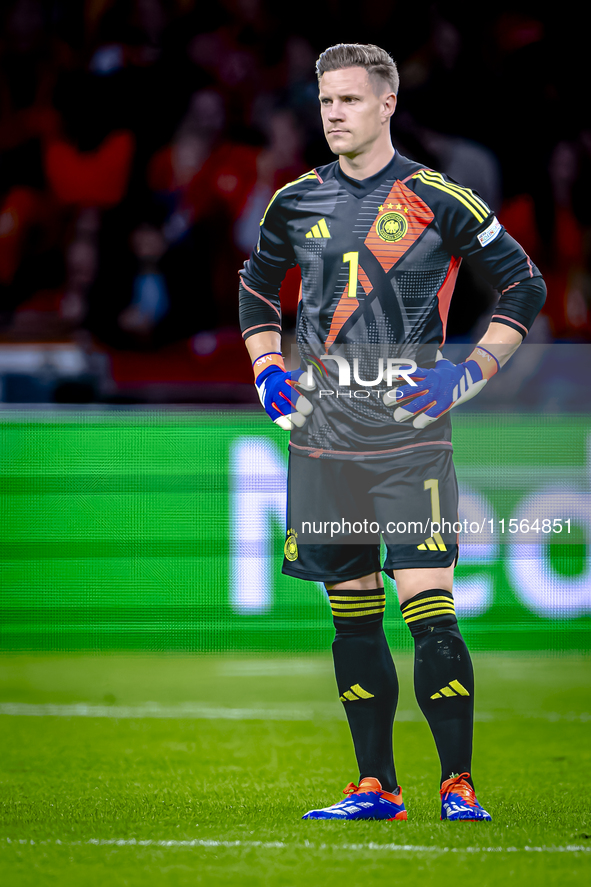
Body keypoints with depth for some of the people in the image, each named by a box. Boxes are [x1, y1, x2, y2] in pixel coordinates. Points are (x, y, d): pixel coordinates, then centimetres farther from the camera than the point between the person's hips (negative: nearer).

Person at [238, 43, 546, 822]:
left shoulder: (439, 201, -5)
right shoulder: (296, 202, 8)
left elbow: (524, 286, 4)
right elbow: (256, 288, 26)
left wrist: (470, 375, -5)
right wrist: (269, 374, 11)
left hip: (411, 439, -4)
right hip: (323, 438, 4)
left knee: (430, 612, -12)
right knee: (353, 617, 7)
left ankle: (457, 783, -4)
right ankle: (375, 786, 14)